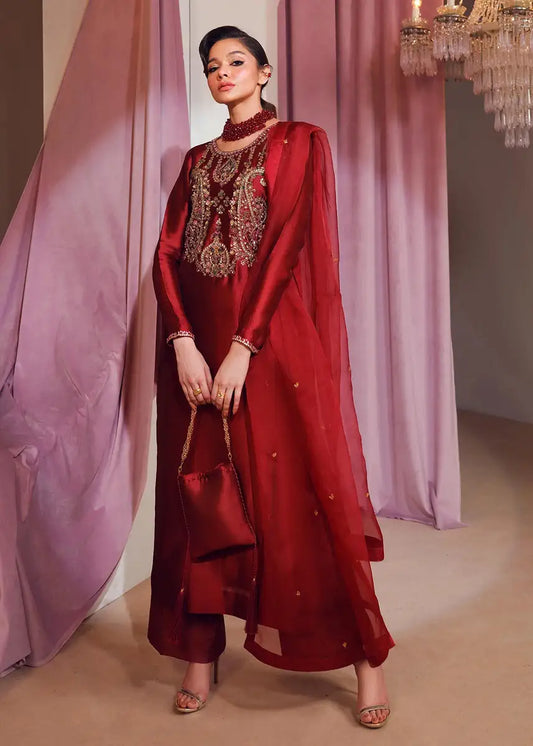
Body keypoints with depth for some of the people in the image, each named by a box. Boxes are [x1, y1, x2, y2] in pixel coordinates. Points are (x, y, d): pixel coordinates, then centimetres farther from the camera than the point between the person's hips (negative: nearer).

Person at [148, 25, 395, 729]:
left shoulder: (301, 141, 3)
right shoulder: (198, 158, 17)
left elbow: (285, 242, -9)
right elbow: (168, 252, 6)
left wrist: (243, 348, -18)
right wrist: (183, 342, -11)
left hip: (272, 336, -4)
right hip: (195, 337, 5)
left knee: (305, 491, -3)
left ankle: (366, 653, 9)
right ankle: (202, 655, 17)